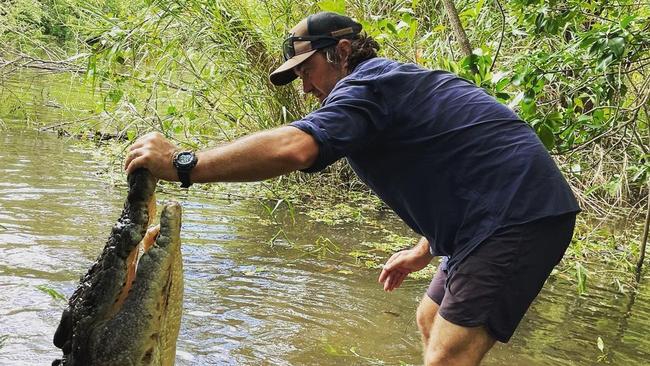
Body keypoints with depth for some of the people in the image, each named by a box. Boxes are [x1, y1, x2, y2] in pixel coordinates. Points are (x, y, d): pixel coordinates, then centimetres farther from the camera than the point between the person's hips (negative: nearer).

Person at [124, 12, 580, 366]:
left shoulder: (365, 84, -11)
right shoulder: (399, 82, 21)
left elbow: (294, 147, -28)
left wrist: (183, 164, -24)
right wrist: (425, 250, 25)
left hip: (521, 215, -11)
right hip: (510, 212, 11)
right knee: (432, 321, 20)